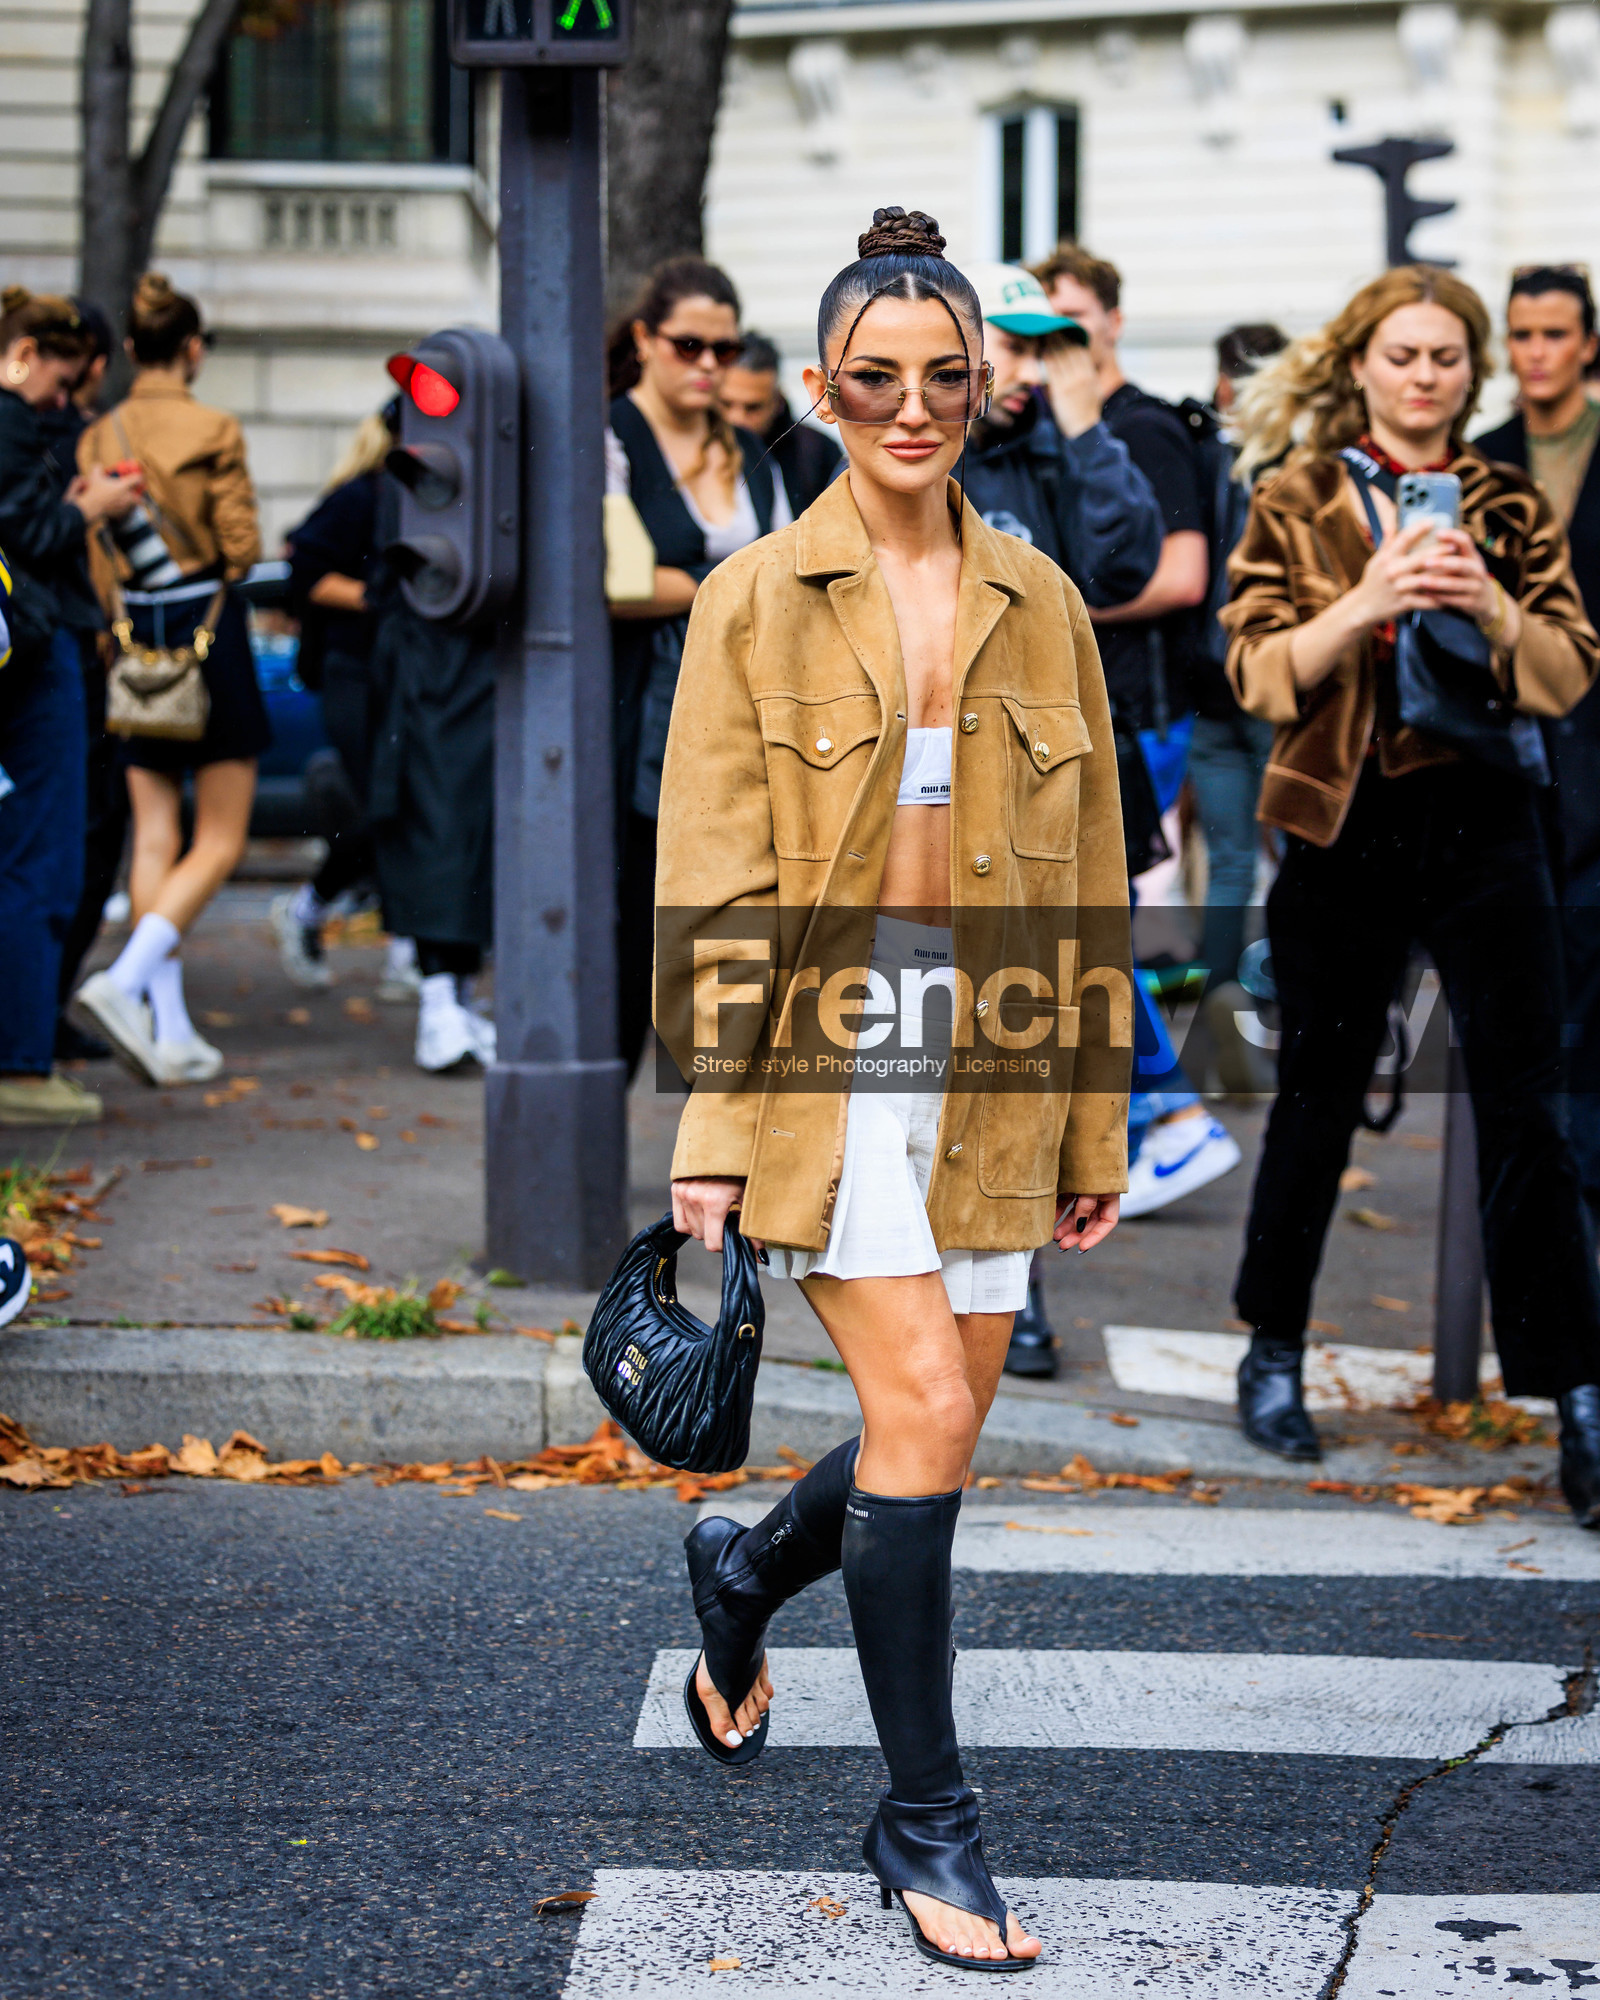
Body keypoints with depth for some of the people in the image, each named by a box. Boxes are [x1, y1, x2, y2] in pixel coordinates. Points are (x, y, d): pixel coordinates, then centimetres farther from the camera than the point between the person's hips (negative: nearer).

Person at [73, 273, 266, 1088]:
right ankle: (126, 980, -18)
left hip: (137, 642, 5)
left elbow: (88, 557, 4)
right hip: (209, 631, -5)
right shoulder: (212, 431, -10)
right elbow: (241, 546, -11)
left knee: (154, 838, 8)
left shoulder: (98, 438, 4)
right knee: (220, 840, 1)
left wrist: (115, 625, 15)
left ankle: (169, 1030, 6)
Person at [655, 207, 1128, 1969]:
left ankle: (746, 1574, 41)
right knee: (924, 1410, -13)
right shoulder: (755, 601, -2)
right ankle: (926, 1821, 2)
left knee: (936, 1433, 7)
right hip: (825, 1045, -4)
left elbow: (1087, 878, 11)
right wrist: (713, 1125, -8)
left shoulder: (1037, 604, 8)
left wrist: (1093, 1122, 10)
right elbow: (711, 885, -3)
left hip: (987, 1058, 4)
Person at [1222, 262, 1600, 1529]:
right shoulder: (1297, 502, 4)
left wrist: (1489, 609, -15)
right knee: (1320, 1097, 10)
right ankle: (1275, 1353, 29)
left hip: (1482, 823, 1)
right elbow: (1258, 668, -4)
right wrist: (1368, 601, -19)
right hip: (1346, 831, -1)